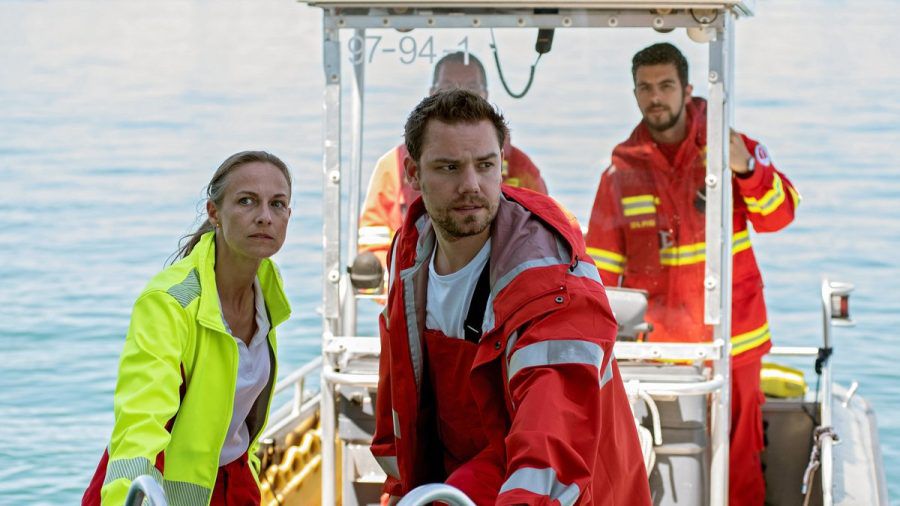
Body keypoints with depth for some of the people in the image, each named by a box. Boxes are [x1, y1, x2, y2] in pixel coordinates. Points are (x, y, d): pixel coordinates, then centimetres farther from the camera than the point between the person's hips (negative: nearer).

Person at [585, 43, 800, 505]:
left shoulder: (727, 148, 2)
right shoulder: (622, 171, 6)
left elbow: (778, 216, -11)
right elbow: (601, 268, 9)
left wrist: (747, 168, -27)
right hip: (654, 342, 2)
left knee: (737, 456, 0)